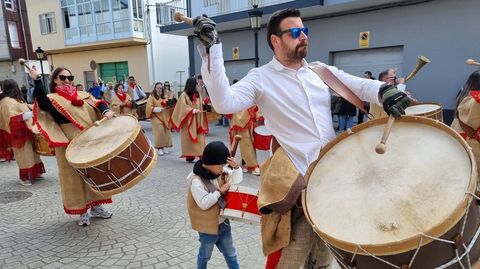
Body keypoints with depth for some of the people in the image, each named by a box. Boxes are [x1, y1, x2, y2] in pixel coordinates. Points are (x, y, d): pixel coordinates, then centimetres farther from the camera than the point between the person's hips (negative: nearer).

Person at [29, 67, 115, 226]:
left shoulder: (83, 95, 13)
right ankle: (82, 211, 17)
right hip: (70, 145, -4)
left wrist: (106, 111, -20)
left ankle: (96, 206, 27)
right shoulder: (53, 99, -1)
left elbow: (98, 104, 1)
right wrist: (37, 81, -31)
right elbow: (43, 104, -23)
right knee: (75, 176, 3)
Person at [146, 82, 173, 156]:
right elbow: (149, 107, -9)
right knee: (159, 132, -9)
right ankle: (159, 148, -1)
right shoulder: (152, 96, -2)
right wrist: (158, 109, -18)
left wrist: (169, 104, -5)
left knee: (165, 132, 5)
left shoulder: (165, 96, 10)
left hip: (165, 117, 5)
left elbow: (170, 104, 17)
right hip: (156, 117, -4)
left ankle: (163, 147, 16)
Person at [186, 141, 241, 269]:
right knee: (205, 255, 19)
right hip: (208, 226, -6)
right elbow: (204, 203, -29)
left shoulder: (219, 172, -4)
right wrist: (220, 192, -23)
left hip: (223, 222, 6)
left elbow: (237, 179, 5)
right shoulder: (196, 181, -27)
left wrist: (236, 167, -14)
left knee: (230, 253, 21)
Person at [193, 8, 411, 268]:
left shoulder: (321, 70, 9)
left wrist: (385, 91, -19)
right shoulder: (261, 78, -6)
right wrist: (211, 49, -26)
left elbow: (359, 85, 4)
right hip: (295, 182, -5)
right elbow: (224, 103, -21)